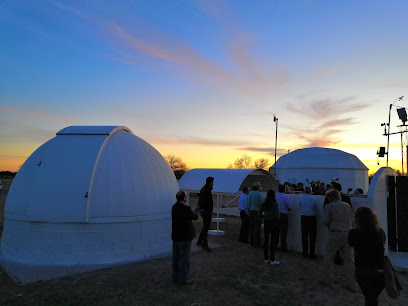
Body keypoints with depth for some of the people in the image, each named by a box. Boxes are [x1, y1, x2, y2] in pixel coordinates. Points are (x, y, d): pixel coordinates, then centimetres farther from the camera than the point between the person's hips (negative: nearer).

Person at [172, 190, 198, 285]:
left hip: (175, 237, 8)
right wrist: (194, 214, 11)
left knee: (176, 258, 18)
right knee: (185, 259, 4)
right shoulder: (186, 208, -23)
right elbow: (195, 217, -8)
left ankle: (176, 277, 31)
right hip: (184, 238, -8)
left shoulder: (174, 207, 1)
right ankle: (183, 279, 13)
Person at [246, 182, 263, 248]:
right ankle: (257, 243, 0)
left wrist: (248, 212, 16)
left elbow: (247, 204, 11)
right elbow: (262, 204, -17)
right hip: (257, 212, -7)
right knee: (257, 227, -3)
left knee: (252, 226, 10)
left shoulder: (250, 194, 9)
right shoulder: (259, 194, -13)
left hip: (250, 212, 7)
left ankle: (252, 242, 15)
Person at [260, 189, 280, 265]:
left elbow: (260, 214, 2)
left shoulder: (264, 204, 1)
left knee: (266, 241, 10)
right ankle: (272, 260, 7)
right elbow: (277, 216, -15)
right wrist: (277, 223, -3)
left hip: (266, 223, 4)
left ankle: (266, 258, 17)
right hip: (273, 223, -4)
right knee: (272, 241, 1)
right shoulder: (275, 204, -12)